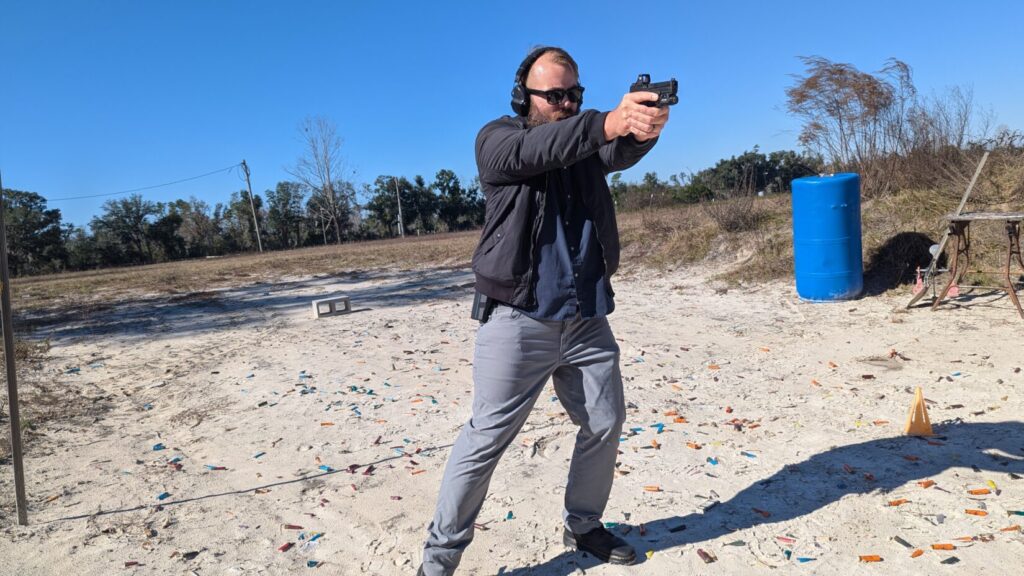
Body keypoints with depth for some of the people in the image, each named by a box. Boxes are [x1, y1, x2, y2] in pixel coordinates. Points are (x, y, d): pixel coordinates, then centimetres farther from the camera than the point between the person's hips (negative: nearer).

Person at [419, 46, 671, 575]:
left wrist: (642, 129, -38)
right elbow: (535, 152, -24)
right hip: (518, 321, -5)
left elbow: (619, 154, -12)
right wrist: (608, 123, -42)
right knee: (488, 436, -4)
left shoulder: (586, 139, 11)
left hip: (586, 320, 6)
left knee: (605, 423, 11)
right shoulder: (497, 139, -1)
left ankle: (583, 526, 33)